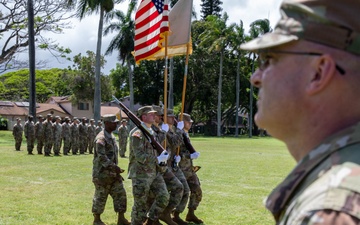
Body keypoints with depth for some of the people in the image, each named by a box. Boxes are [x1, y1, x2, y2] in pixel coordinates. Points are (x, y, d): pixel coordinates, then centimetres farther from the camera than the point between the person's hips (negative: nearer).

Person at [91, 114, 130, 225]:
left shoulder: (112, 137, 12)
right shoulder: (101, 138, -17)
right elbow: (102, 157, -25)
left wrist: (116, 170, 17)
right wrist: (115, 167, -30)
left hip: (113, 174, 8)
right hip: (102, 173, -8)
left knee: (120, 194, 5)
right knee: (100, 197, 3)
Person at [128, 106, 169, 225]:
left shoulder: (152, 131, 14)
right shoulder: (137, 133, -15)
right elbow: (139, 156, -22)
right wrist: (158, 160, -19)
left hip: (154, 172, 8)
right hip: (141, 174, -8)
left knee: (164, 197, 2)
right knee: (140, 204, 0)